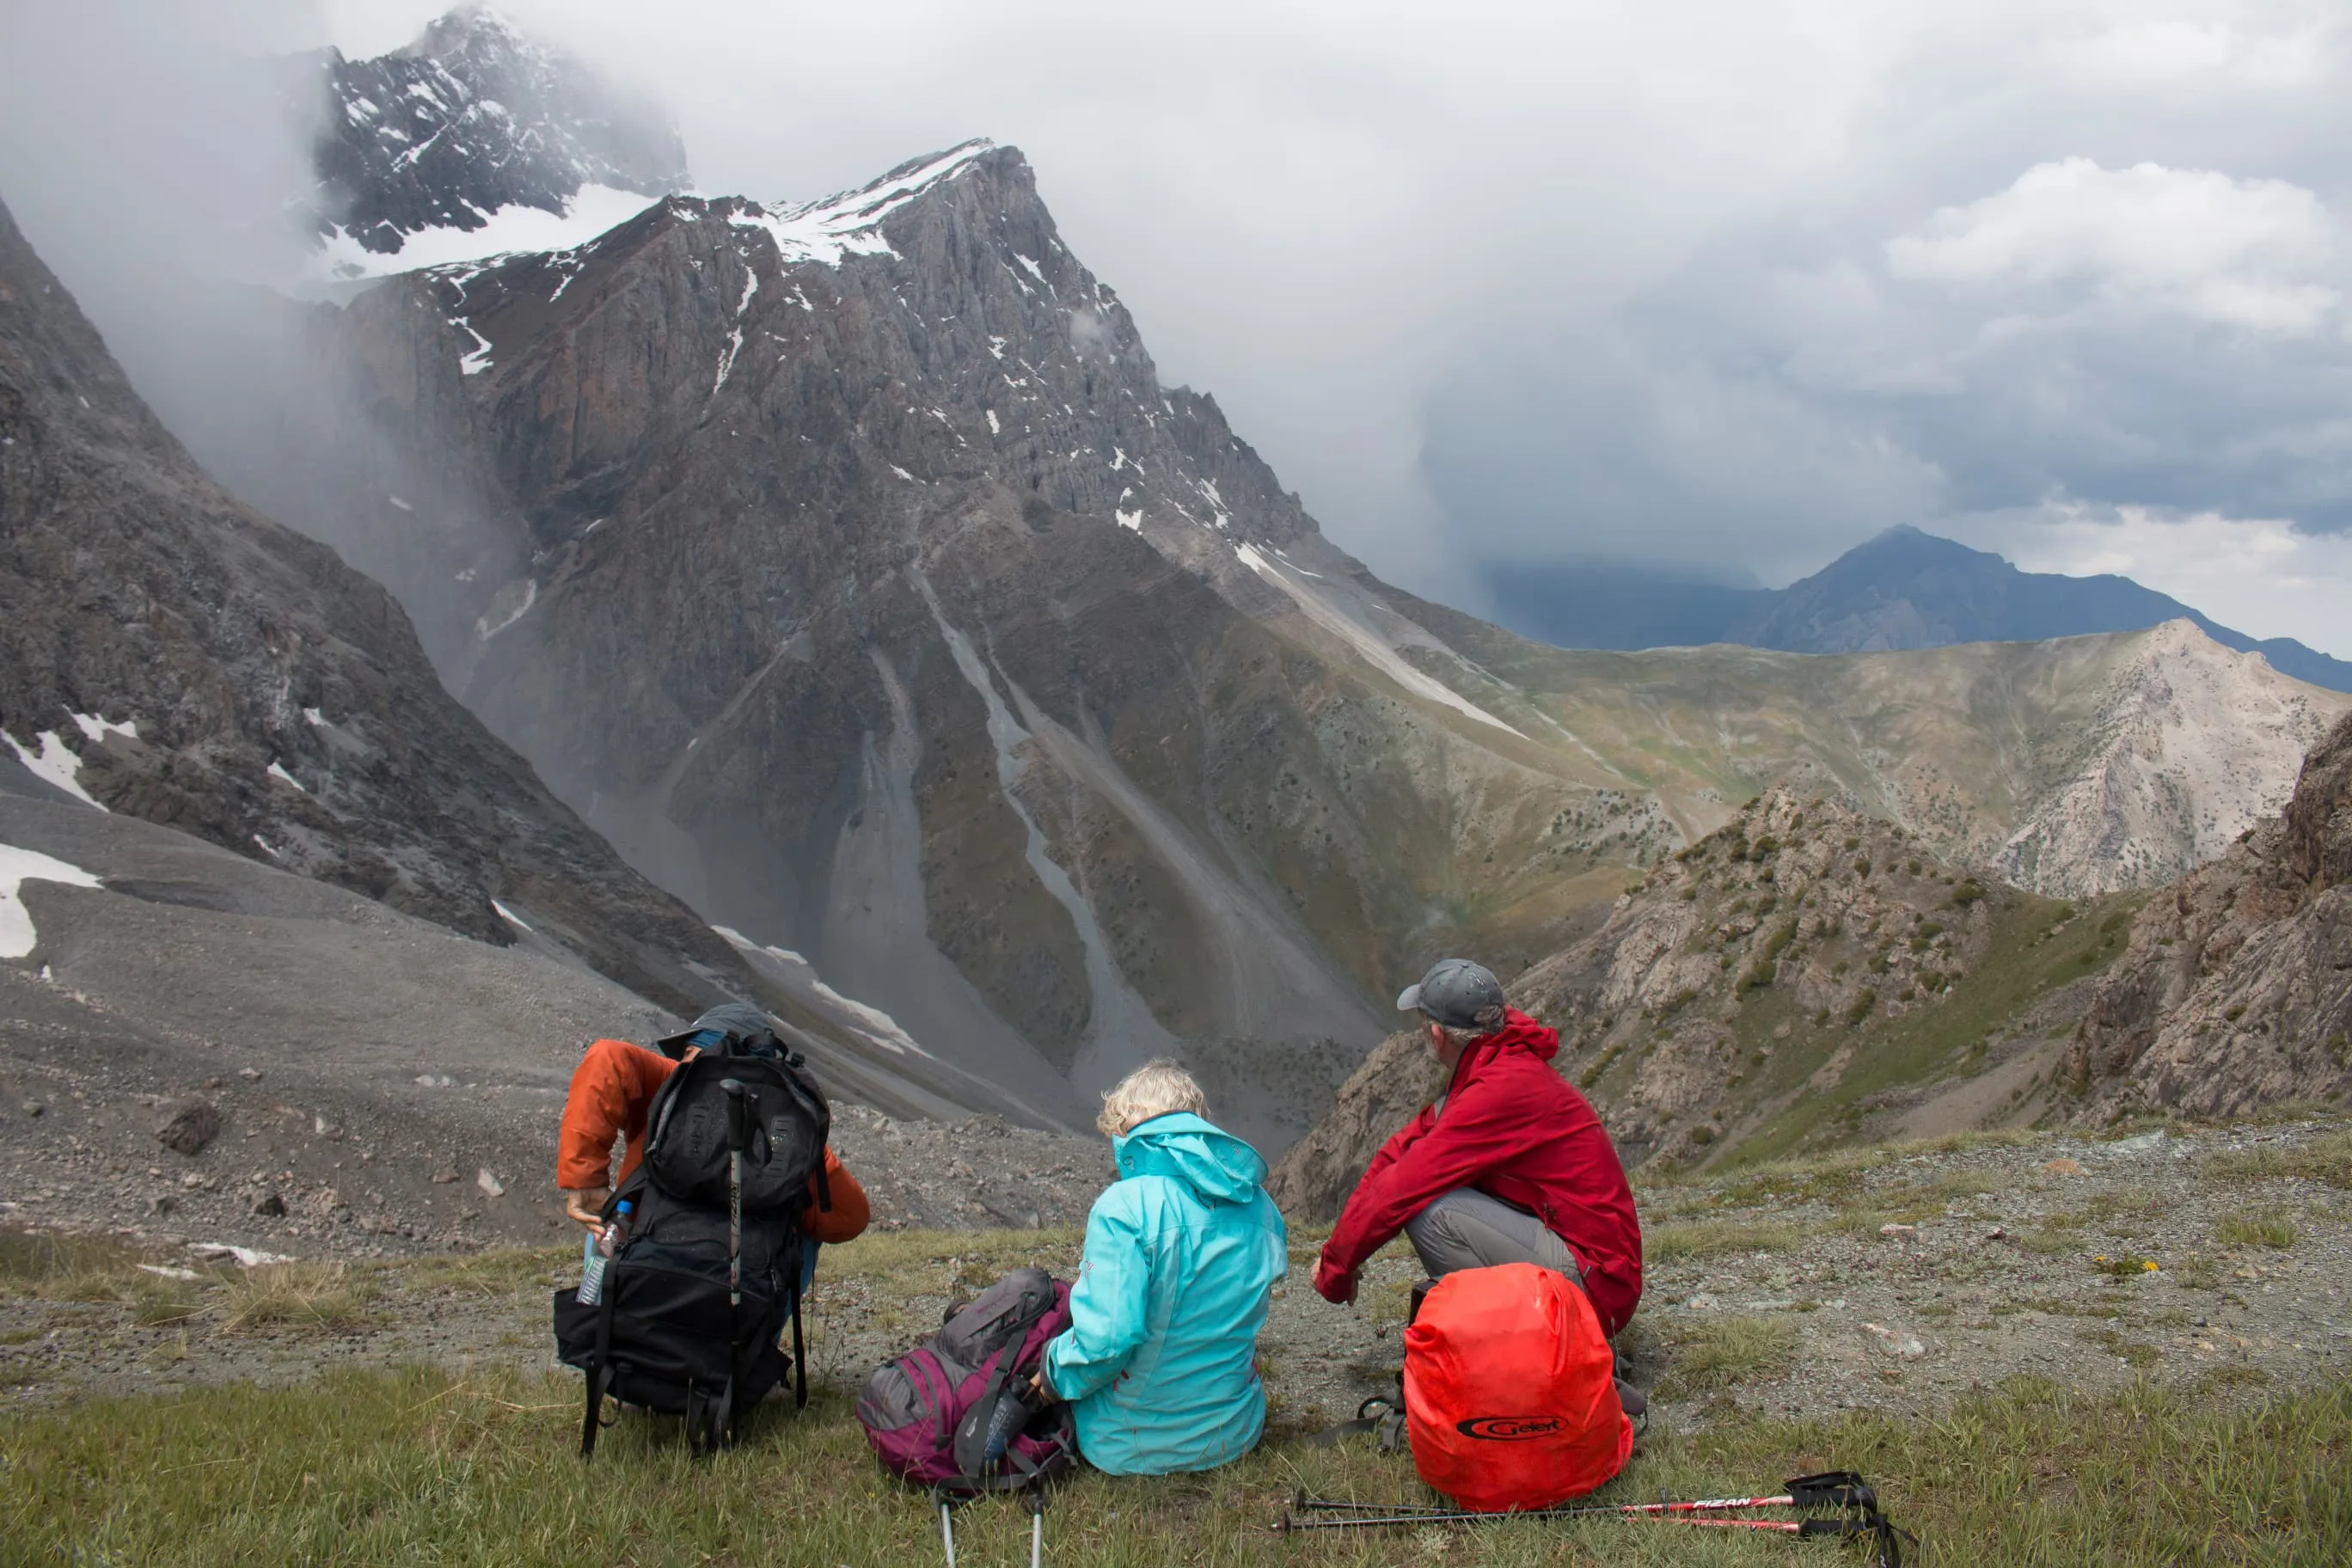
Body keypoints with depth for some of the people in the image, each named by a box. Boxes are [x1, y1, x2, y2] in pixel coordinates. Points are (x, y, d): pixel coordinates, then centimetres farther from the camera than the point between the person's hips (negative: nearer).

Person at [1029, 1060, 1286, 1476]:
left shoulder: (1125, 1206, -23)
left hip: (1132, 1448, -5)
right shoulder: (1261, 1208, -3)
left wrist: (1055, 1374, -9)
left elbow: (1105, 1339, -29)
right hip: (1236, 1437, 5)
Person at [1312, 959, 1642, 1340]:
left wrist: (1335, 1269, -8)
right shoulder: (1504, 1063, 8)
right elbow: (1404, 1147, 8)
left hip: (1594, 1286, -10)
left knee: (1427, 1211, -23)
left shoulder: (1504, 1088, -22)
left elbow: (1401, 1189, -21)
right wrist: (1338, 1247, 4)